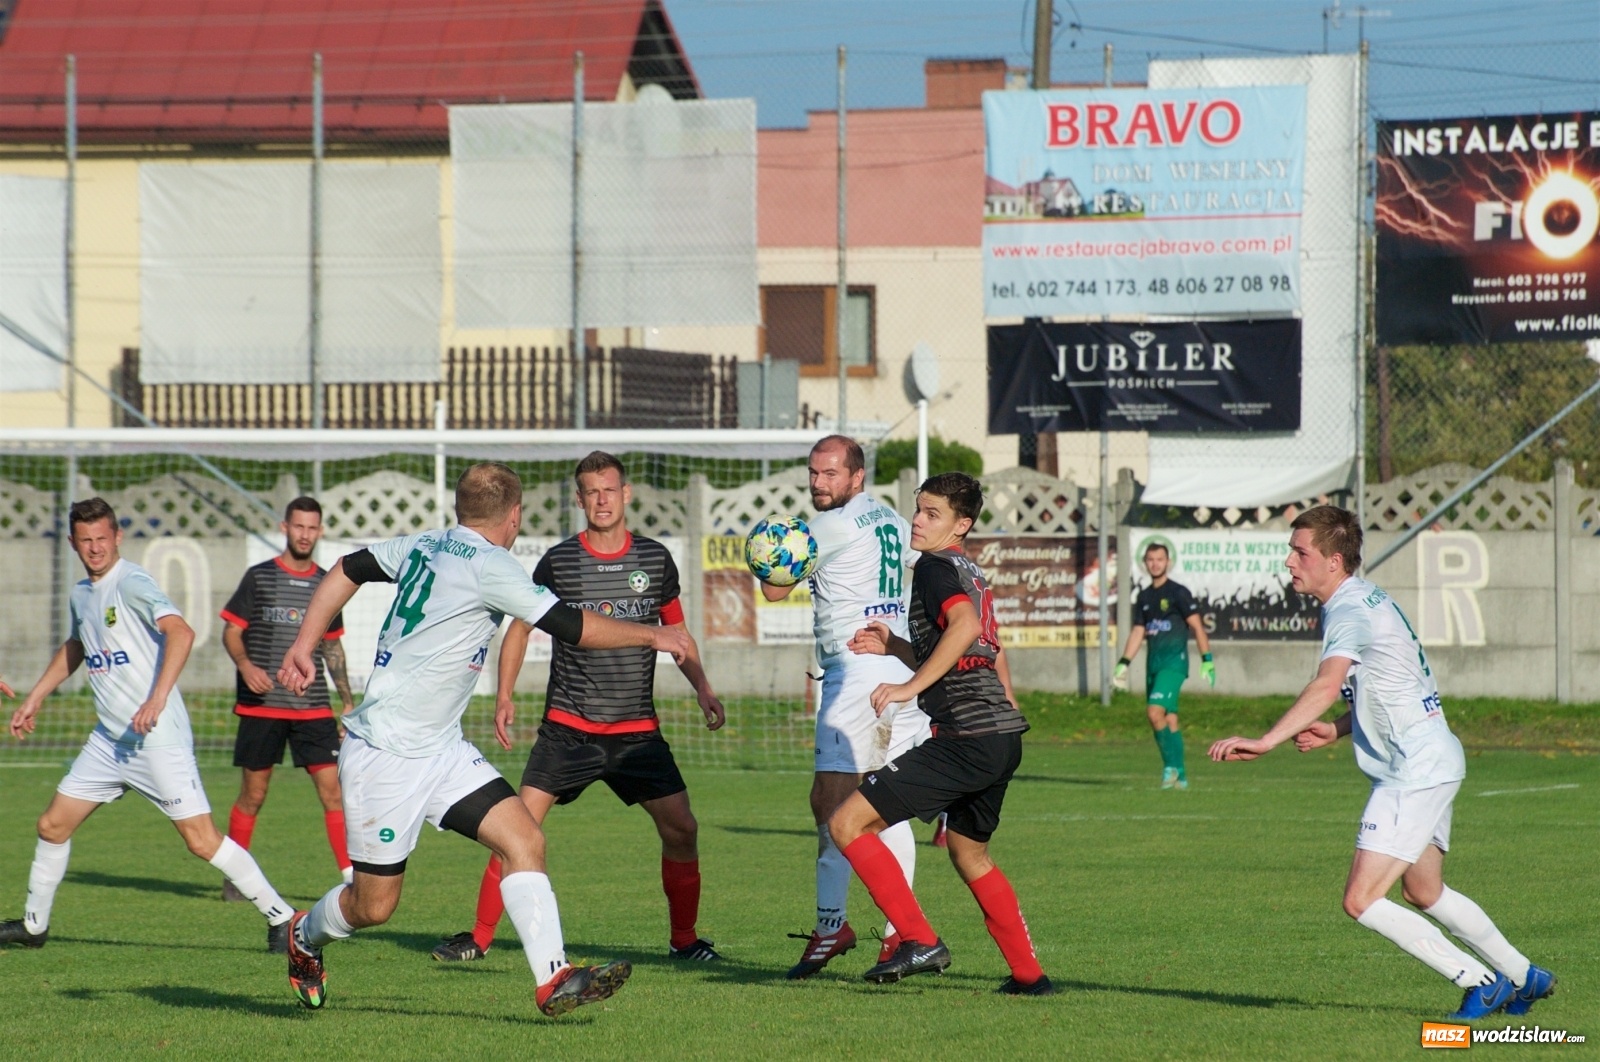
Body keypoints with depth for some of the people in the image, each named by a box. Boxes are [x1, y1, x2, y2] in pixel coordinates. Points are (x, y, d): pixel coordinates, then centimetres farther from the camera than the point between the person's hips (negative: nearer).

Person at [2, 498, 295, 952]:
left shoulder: (132, 583, -13)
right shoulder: (81, 595, 13)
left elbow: (180, 633, -28)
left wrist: (158, 698, -37)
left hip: (159, 739, -8)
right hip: (108, 740, 8)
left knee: (202, 840, -11)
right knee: (53, 826, 11)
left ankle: (280, 917, -3)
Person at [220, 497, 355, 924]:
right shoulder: (259, 577, 1)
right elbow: (231, 631, 1)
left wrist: (348, 701, 16)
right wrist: (245, 665, -19)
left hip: (313, 707, 2)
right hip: (261, 707, -2)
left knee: (333, 788, -8)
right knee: (253, 795, 3)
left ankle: (350, 876, -7)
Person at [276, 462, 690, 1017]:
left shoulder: (425, 546, 6)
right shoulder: (488, 565, -19)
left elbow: (346, 570, 15)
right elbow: (572, 626, -16)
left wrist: (303, 645, 17)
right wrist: (651, 635, -3)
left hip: (440, 749, 9)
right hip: (384, 756, -9)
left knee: (524, 840, -7)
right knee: (373, 905, 2)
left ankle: (553, 980, -14)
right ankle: (304, 936, 33)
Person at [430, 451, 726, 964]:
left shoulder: (655, 558, 5)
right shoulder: (559, 561, -1)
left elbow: (677, 631, 18)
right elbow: (520, 627, 9)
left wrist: (701, 686, 5)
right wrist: (504, 696, -1)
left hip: (637, 729, 2)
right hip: (567, 725, -2)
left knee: (681, 828, -6)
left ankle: (685, 939, 11)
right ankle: (479, 937, 0)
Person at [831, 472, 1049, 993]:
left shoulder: (935, 567, -6)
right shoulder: (972, 575, 22)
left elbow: (965, 625, -26)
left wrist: (910, 687, -25)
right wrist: (894, 648, 25)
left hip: (967, 737, -10)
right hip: (1005, 735, 10)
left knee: (848, 824, -9)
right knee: (968, 853, 29)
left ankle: (920, 941, -14)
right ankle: (1029, 975, 32)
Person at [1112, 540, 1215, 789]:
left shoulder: (1178, 593, -4)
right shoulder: (1144, 597, 15)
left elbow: (1197, 626, -6)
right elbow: (1137, 632, 19)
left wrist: (1207, 660, -12)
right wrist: (1124, 663, 12)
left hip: (1174, 660, -7)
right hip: (1153, 663, 7)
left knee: (1155, 711, -20)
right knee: (1169, 719, 7)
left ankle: (1171, 765, -10)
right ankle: (1180, 776, 11)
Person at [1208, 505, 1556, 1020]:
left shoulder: (1350, 611, -17)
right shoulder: (1369, 601, 15)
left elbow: (1327, 686, -35)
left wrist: (1266, 741, -44)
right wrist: (1336, 730, 7)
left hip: (1416, 771, -11)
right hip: (1432, 762, 11)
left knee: (1361, 901, -13)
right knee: (1424, 892, 25)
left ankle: (1481, 982, -6)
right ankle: (1524, 978, 37)